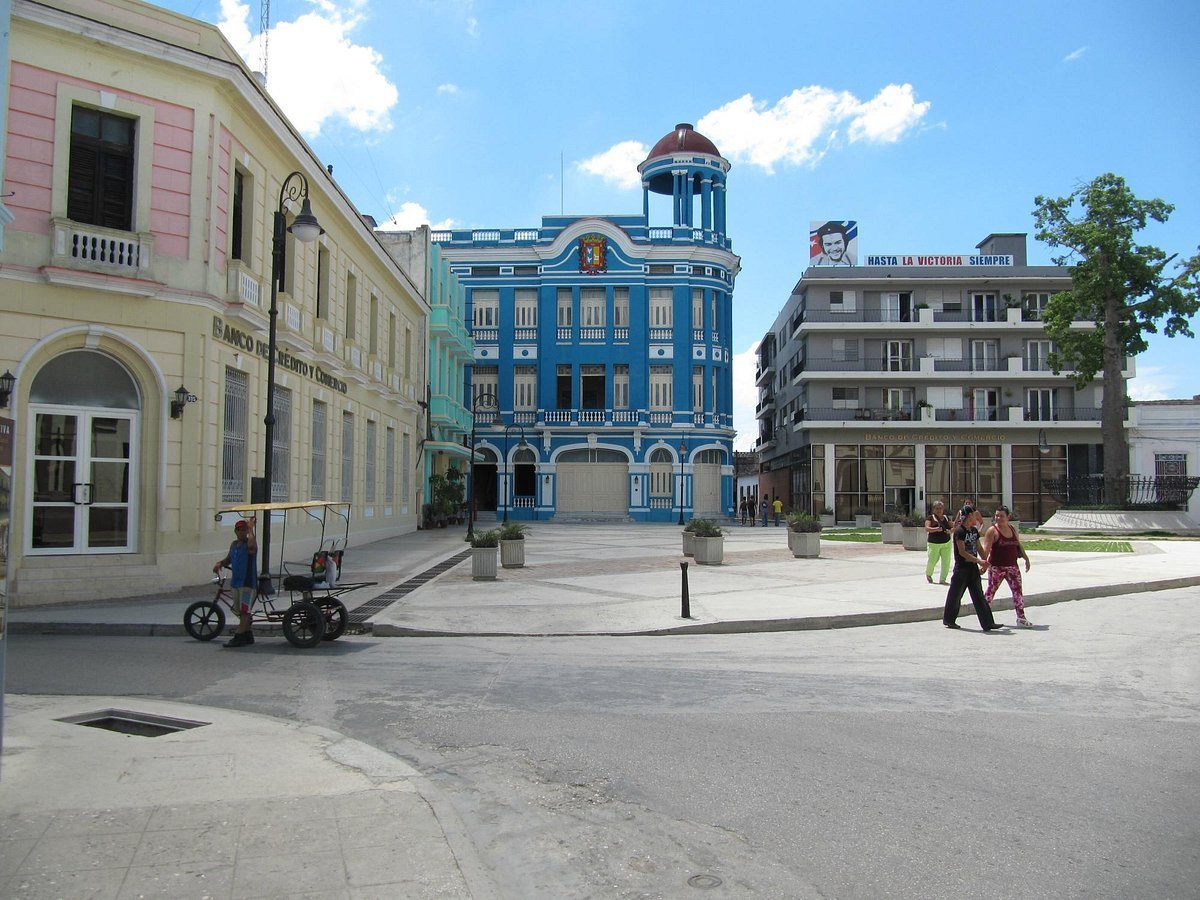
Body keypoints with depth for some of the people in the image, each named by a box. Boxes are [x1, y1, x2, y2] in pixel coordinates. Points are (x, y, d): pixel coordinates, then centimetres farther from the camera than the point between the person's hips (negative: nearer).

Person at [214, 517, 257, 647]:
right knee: (242, 612, 13)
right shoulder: (234, 544, 14)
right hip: (236, 582, 8)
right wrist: (220, 563, 5)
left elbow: (252, 545, -36)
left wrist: (251, 528, -24)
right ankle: (248, 636, 22)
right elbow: (228, 559, 27)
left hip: (248, 582, -8)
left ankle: (238, 637, -11)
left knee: (244, 611, -10)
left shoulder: (249, 544, -10)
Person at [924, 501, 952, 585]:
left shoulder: (946, 518, 12)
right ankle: (928, 574, 28)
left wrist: (950, 530, -9)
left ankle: (942, 579, 7)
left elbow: (953, 528, 15)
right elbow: (927, 528, -13)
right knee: (932, 561, -2)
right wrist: (936, 529, -30)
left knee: (946, 562, -3)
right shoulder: (930, 518, -1)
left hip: (946, 543, 4)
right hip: (934, 544, -4)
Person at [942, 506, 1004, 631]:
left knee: (979, 596, 5)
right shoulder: (959, 531, -15)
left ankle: (987, 623, 4)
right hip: (961, 568, -7)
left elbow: (978, 547, 17)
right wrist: (979, 561, -21)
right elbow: (962, 552, -19)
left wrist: (984, 562, 7)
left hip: (973, 568, 7)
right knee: (955, 595, 5)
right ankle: (948, 620, 20)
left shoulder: (974, 530, 9)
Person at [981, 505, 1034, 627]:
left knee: (1017, 591, 0)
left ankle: (1021, 617, 5)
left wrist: (1026, 558, 17)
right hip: (996, 567, -5)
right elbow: (986, 548, -17)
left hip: (1012, 566, 5)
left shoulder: (1012, 529, 10)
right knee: (991, 591, 3)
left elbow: (1019, 546, 21)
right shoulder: (992, 531, -8)